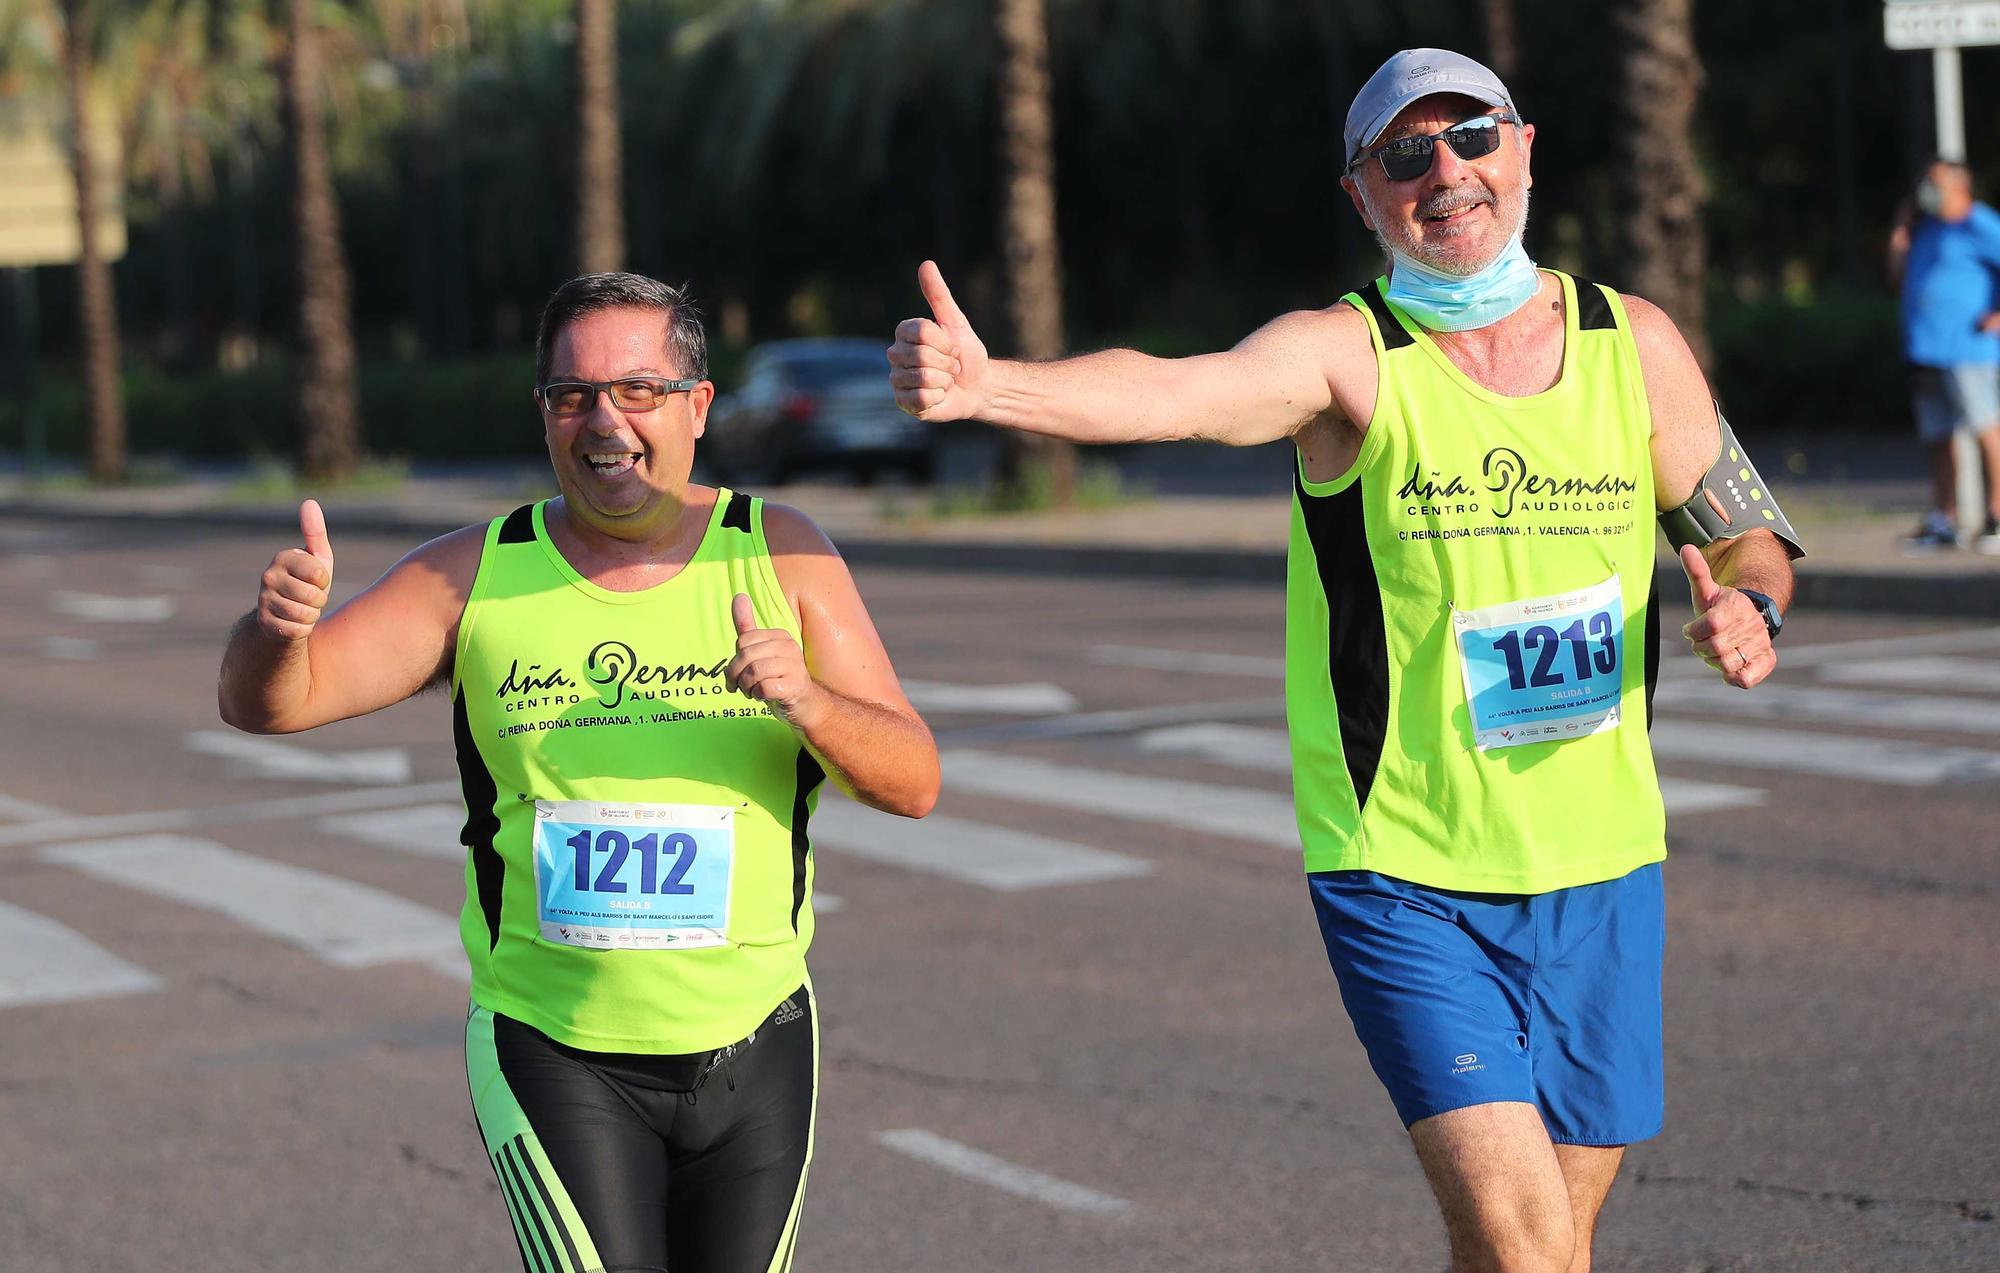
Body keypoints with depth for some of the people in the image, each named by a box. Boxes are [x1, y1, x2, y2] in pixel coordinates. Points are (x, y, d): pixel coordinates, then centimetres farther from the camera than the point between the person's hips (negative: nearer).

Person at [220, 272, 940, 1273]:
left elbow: (913, 784, -4)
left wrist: (808, 704, -24)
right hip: (555, 1060, -2)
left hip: (755, 1052, 2)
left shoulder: (779, 555, -2)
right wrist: (276, 628, -30)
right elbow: (265, 703, -7)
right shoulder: (474, 574, -3)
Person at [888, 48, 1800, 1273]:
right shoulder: (1349, 354, -10)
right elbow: (1175, 391, -30)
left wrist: (1749, 608, -9)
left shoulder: (1635, 344, 3)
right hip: (1406, 881, -4)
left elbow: (1751, 536, 16)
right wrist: (984, 384, -49)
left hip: (1602, 869, 4)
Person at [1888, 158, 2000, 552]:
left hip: (1966, 349, -9)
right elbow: (1899, 275, 25)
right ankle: (1944, 522, 13)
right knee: (1937, 438, 9)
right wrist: (1900, 235, 16)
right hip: (1924, 350, 9)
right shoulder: (1927, 228, 20)